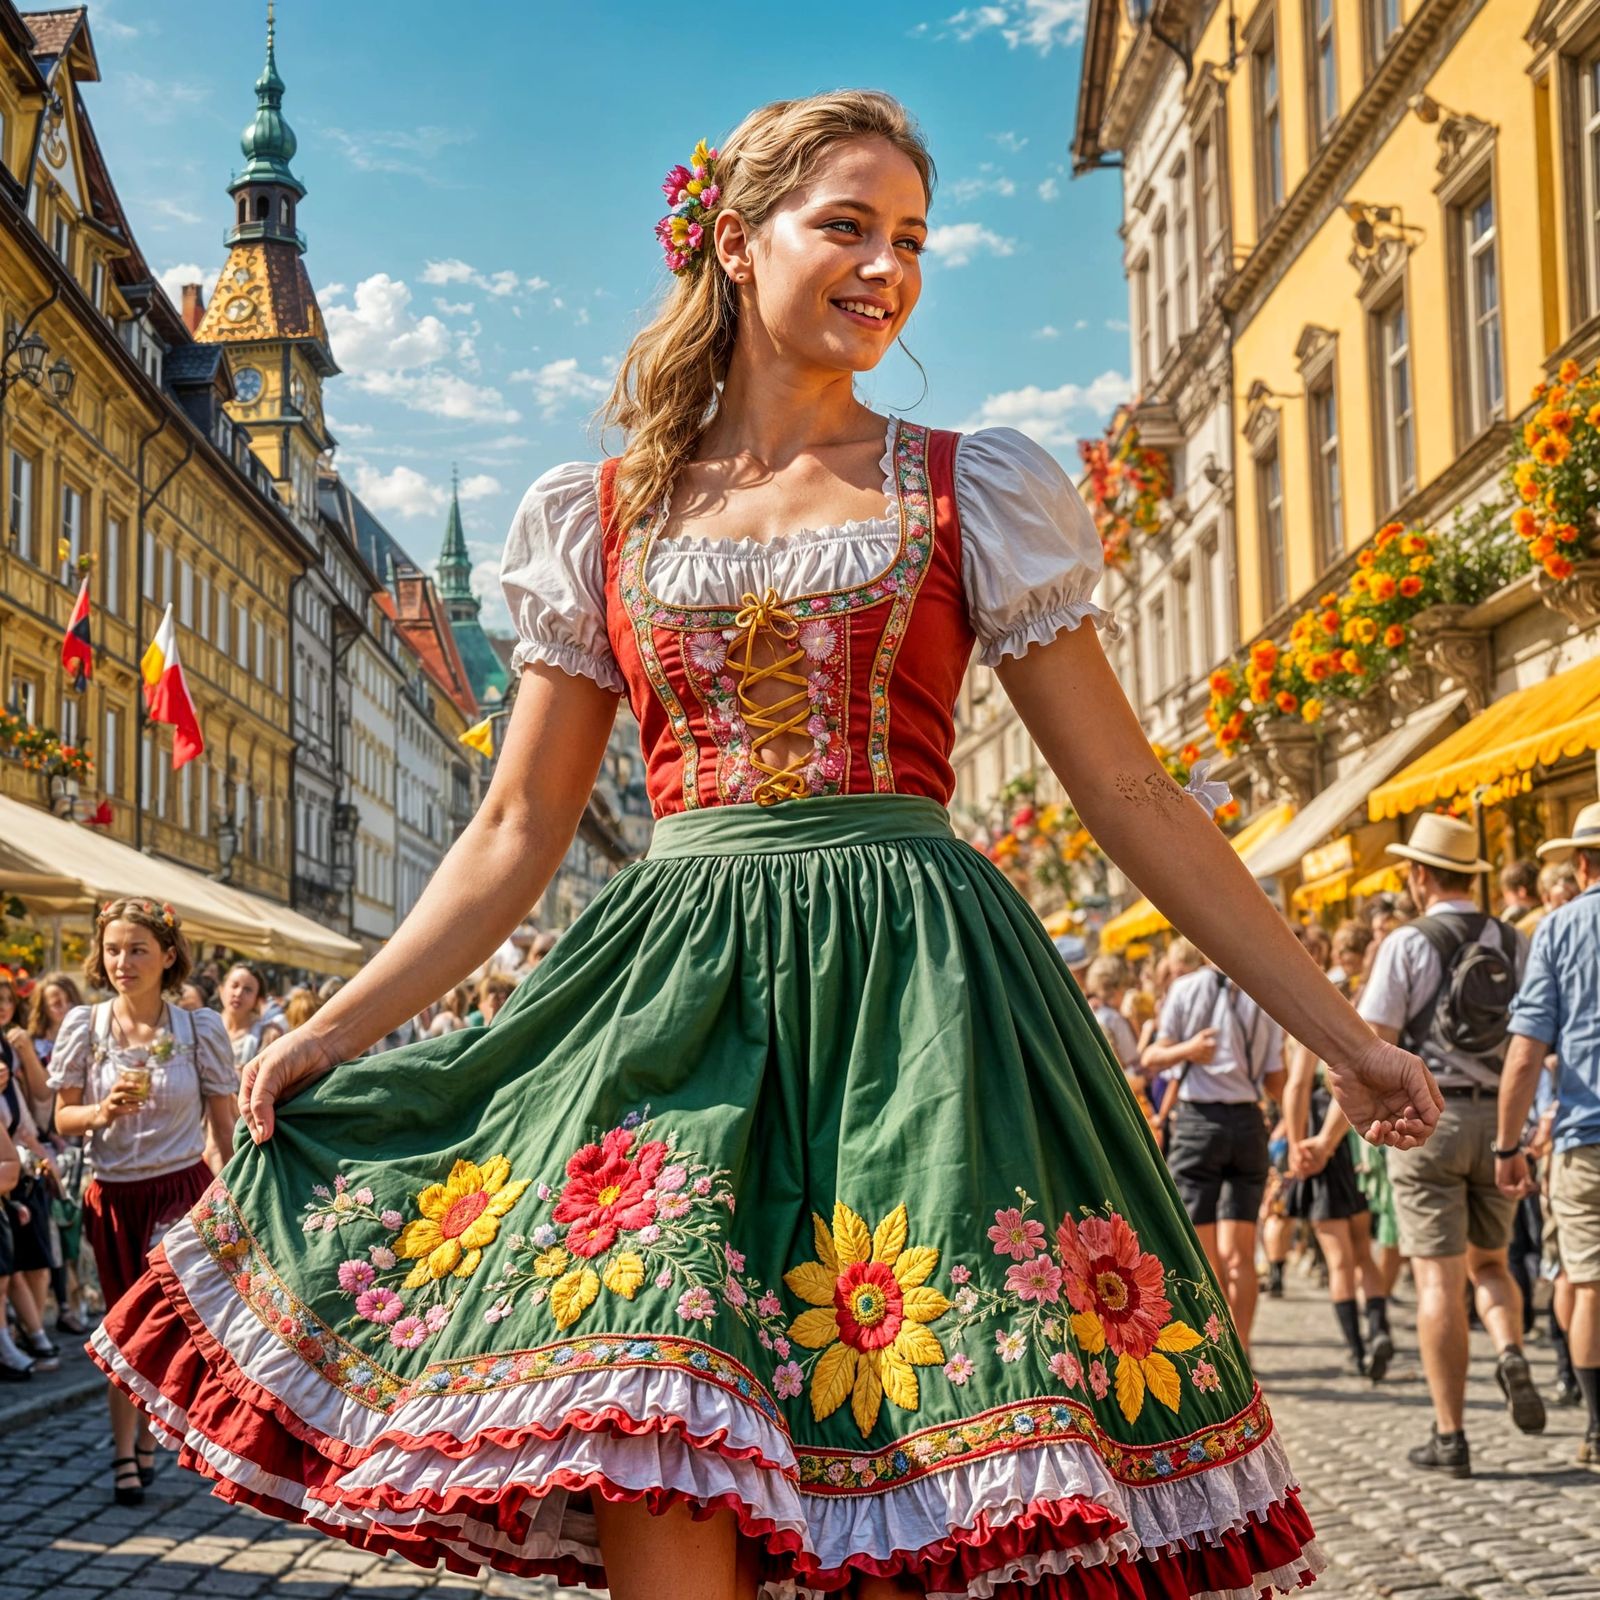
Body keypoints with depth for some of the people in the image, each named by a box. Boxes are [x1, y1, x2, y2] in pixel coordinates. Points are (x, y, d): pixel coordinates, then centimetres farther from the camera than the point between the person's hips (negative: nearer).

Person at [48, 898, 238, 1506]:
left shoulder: (201, 1028, -4)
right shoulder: (84, 1026, -2)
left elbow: (226, 1123, 2)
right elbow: (64, 1118, 4)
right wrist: (103, 1112, -18)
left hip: (182, 1190, -2)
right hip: (112, 1197, 2)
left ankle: (140, 1440, 6)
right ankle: (131, 1452, 15)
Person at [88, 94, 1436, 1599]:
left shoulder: (974, 494, 10)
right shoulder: (599, 515, 13)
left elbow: (1133, 801, 9)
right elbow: (516, 832, 15)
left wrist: (1343, 1035, 7)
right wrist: (332, 1033, 9)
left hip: (912, 993, -1)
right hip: (677, 994, 1)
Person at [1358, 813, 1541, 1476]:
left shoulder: (1409, 943, -7)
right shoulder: (1514, 944, 7)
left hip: (1429, 1117, -4)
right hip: (1499, 1119, 4)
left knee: (1439, 1279, 0)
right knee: (1488, 1264, 20)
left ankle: (1449, 1435, 1)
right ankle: (1511, 1353, -9)